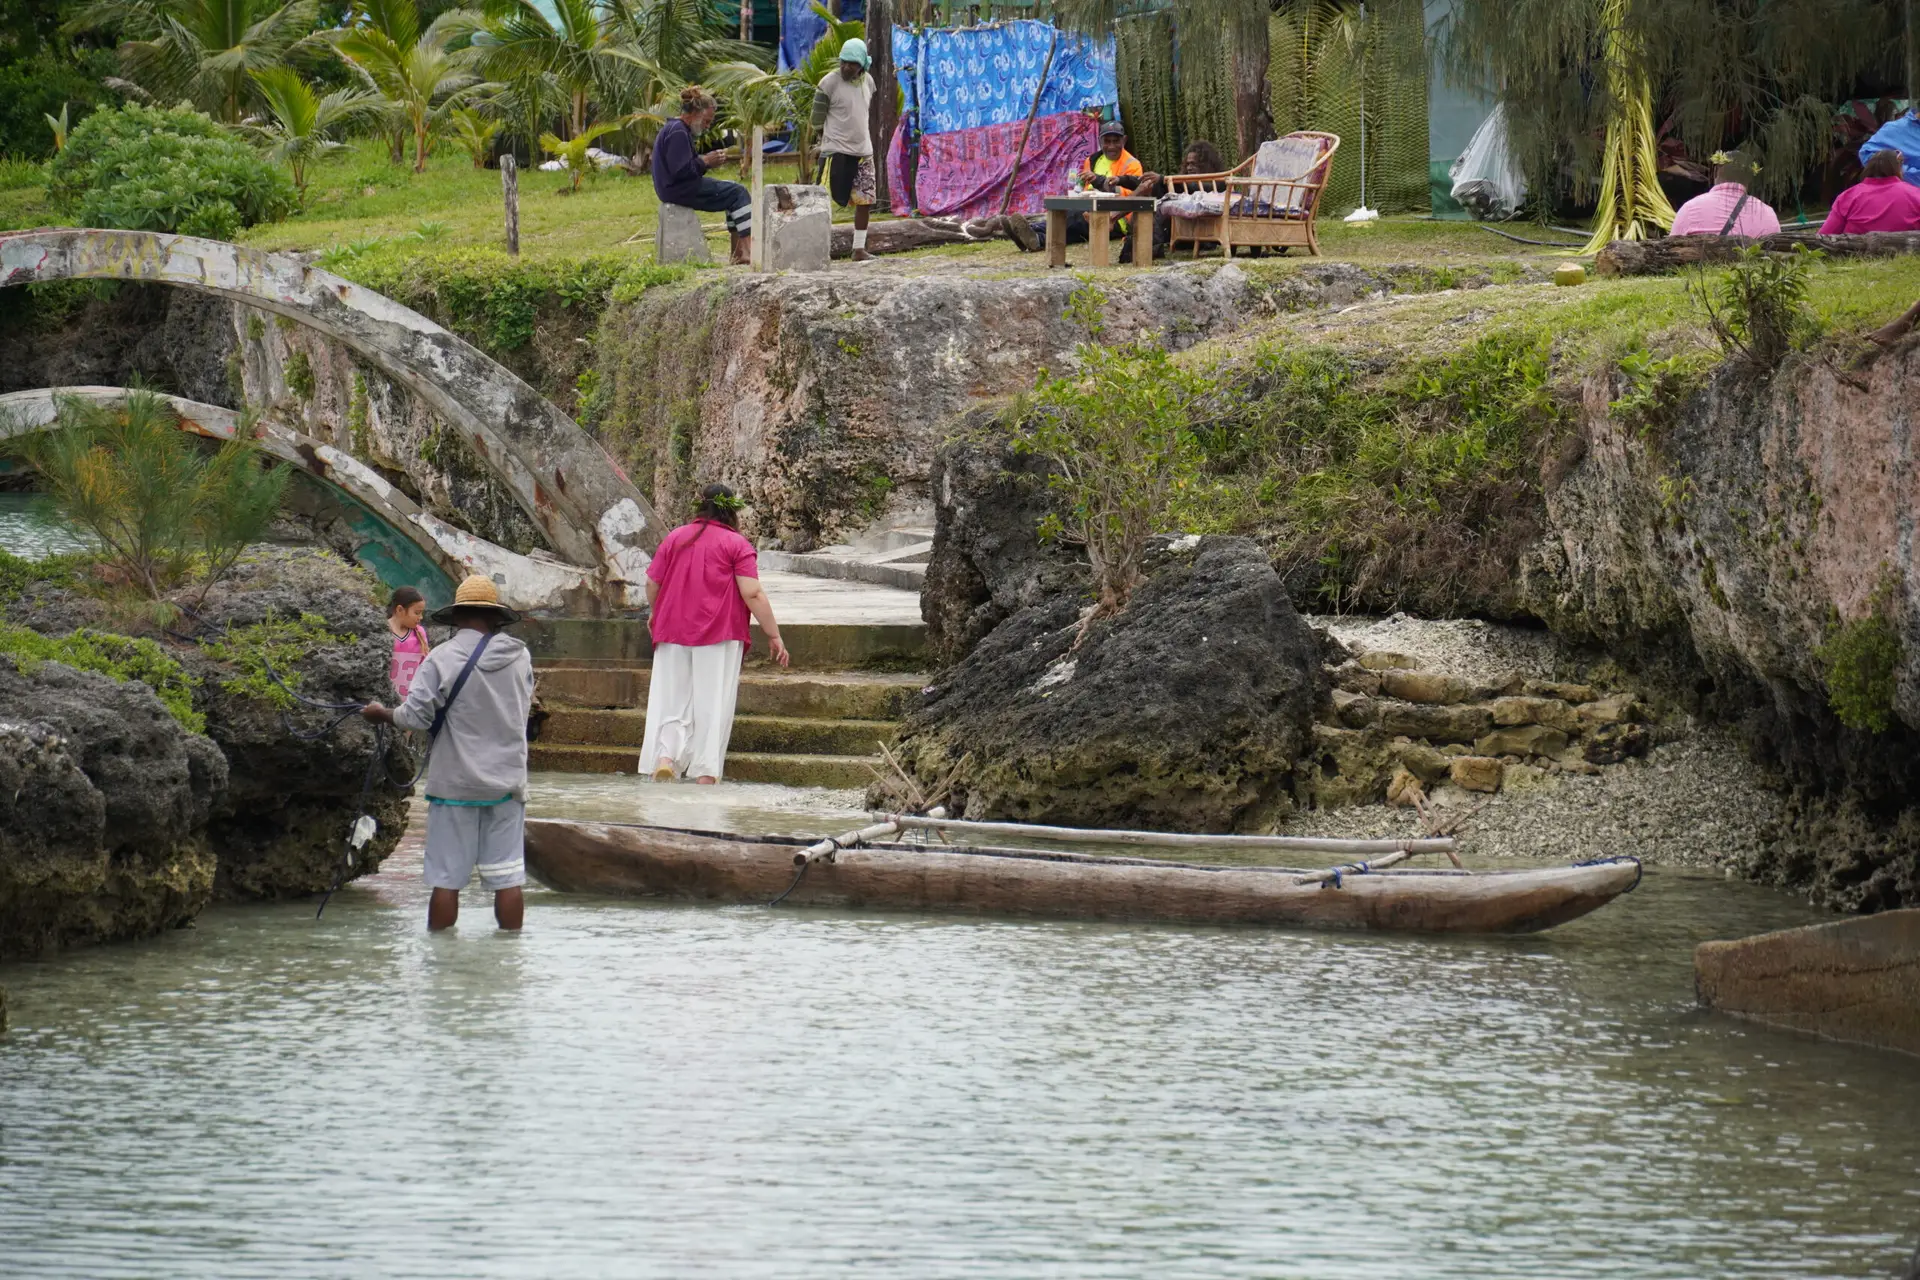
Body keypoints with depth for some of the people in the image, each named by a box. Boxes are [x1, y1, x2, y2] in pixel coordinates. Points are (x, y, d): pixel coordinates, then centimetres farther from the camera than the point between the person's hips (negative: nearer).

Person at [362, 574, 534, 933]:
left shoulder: (442, 659, -11)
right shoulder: (520, 658, 1)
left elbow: (415, 716, -15)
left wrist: (382, 715, 3)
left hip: (455, 784, -3)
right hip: (507, 783, 3)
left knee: (446, 879, 4)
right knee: (507, 877, 6)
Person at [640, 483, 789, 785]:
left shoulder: (674, 539, 9)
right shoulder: (736, 545, -3)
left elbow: (652, 584, 11)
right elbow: (753, 594, -11)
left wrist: (656, 614, 30)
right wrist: (774, 635, -6)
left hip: (673, 635, 3)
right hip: (719, 636, -3)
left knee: (671, 698, 6)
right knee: (712, 703, 1)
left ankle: (665, 757, -14)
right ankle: (706, 773, -2)